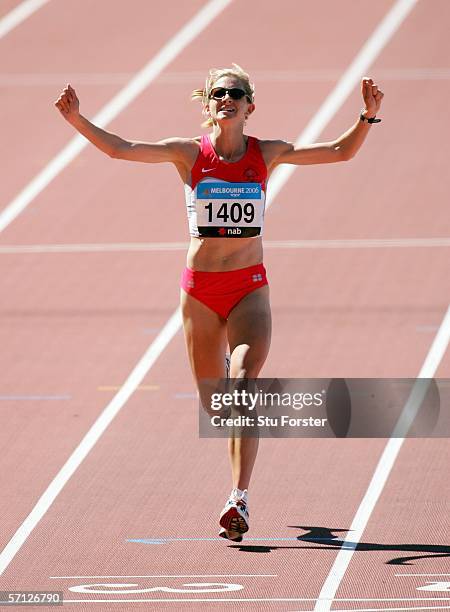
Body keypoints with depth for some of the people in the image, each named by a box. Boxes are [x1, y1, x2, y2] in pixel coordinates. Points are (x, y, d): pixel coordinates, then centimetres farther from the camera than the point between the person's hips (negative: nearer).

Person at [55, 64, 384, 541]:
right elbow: (122, 150, -8)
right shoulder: (189, 153, 0)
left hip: (249, 287, -1)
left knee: (243, 386, -22)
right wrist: (77, 121, -19)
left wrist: (368, 117, -11)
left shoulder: (267, 154, 3)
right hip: (200, 287, 1)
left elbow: (340, 152, 4)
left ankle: (239, 500, -24)